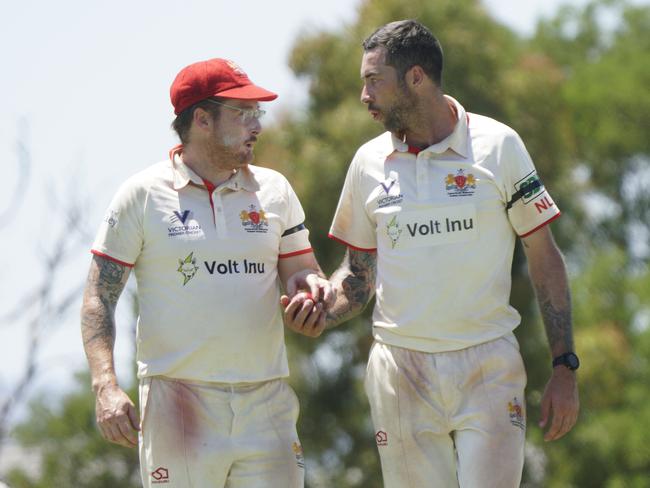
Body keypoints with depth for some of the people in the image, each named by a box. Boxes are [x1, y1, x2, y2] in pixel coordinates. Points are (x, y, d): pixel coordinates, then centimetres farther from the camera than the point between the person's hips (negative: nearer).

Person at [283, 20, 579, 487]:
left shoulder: (498, 145, -1)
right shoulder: (369, 162, 8)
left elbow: (544, 257, 2)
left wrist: (564, 367, -3)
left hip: (488, 368, -3)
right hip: (401, 371, 3)